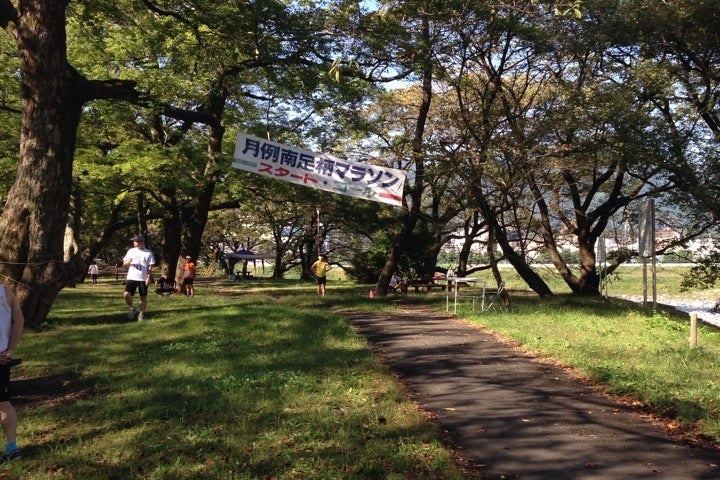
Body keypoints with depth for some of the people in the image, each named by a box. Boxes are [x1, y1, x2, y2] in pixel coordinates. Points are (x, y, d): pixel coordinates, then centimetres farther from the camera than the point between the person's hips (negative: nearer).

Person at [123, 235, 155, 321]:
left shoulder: (148, 253, 2)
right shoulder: (131, 251, 9)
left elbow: (150, 267, 1)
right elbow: (124, 263, 12)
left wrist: (148, 277, -8)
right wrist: (128, 262, -12)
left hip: (143, 279, -2)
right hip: (131, 277, 2)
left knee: (143, 297, 4)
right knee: (126, 294, -12)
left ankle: (141, 313, 18)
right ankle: (131, 308, 13)